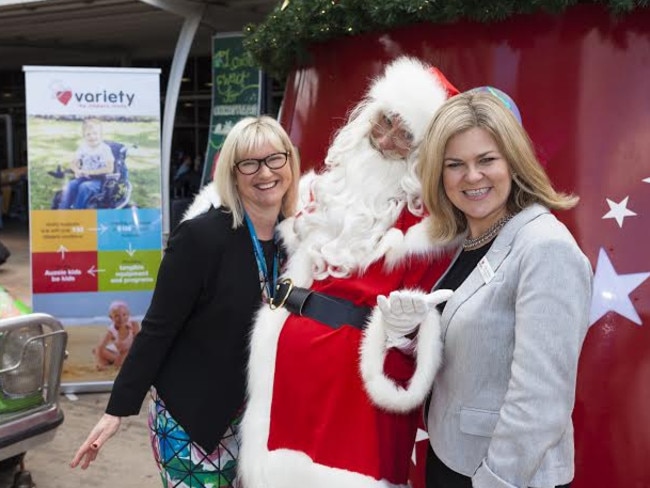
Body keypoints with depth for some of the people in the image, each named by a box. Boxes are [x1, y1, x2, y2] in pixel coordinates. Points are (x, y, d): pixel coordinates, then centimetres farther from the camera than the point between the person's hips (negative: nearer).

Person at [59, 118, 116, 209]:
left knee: (84, 186, -33)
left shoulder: (105, 149, -8)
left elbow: (110, 169, -15)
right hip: (84, 177, 5)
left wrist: (90, 172, -19)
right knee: (70, 184, -24)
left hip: (99, 179, -5)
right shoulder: (83, 147, 8)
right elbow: (73, 163, 12)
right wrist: (77, 171, -12)